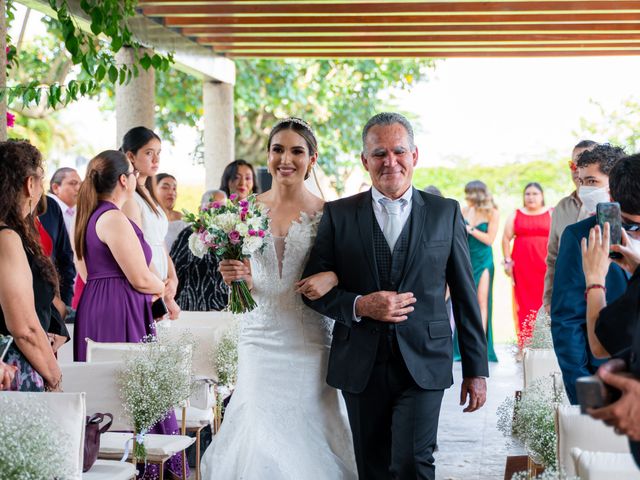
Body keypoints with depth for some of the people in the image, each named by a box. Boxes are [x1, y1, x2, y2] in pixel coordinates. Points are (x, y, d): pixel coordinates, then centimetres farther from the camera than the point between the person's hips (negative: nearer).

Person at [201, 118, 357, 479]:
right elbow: (241, 275, 14)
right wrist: (233, 275, -8)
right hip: (260, 338, 2)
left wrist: (333, 278, -17)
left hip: (309, 340, -2)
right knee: (258, 433, -2)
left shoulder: (327, 214, -1)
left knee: (306, 432, -2)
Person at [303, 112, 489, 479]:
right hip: (362, 366, 1)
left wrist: (477, 368, 5)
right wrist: (359, 306, -16)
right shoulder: (339, 215, 4)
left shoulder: (446, 213, 5)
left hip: (423, 364, -1)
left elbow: (465, 295, 6)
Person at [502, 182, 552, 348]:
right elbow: (506, 238, 9)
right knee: (524, 304, -2)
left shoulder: (551, 214, 8)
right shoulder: (515, 215, 13)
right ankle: (525, 345, -1)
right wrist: (507, 261, 0)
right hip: (522, 266, 1)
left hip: (545, 265, -1)